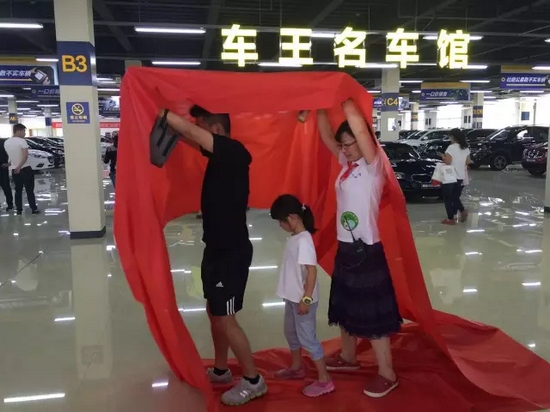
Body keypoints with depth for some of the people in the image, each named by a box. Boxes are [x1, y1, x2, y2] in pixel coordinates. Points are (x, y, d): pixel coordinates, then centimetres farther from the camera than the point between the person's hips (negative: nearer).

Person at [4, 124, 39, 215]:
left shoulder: (6, 142, 6)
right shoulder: (22, 141, -14)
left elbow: (10, 155, 15)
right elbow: (25, 156, -23)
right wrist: (19, 166, -19)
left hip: (14, 170, 6)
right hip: (25, 169, -6)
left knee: (18, 190, 13)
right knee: (29, 190, 1)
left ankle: (19, 210, 14)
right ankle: (34, 209, 5)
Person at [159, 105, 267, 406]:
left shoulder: (234, 151, -18)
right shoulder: (220, 154, 8)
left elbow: (190, 132, -28)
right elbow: (189, 137, 9)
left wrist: (159, 111, -19)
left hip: (232, 251, -10)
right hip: (217, 247, 10)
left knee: (225, 318, -1)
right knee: (214, 312, 18)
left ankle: (253, 380, 14)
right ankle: (220, 371, 35)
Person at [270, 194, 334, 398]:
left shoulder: (304, 240, -23)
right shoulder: (294, 238, 5)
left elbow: (312, 270, -25)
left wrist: (306, 299, -25)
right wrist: (295, 296, 19)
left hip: (303, 300, -10)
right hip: (292, 297, 10)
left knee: (307, 338, -1)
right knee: (291, 332, 22)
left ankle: (324, 380, 11)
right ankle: (296, 368, 42)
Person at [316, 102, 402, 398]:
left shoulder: (372, 166, -13)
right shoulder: (346, 164, 8)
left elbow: (360, 128, -26)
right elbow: (326, 136, 8)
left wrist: (346, 102, -16)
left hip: (366, 250, -8)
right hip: (345, 247, 9)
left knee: (373, 315, 1)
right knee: (346, 307, 21)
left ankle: (387, 374, 15)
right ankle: (348, 357, 40)